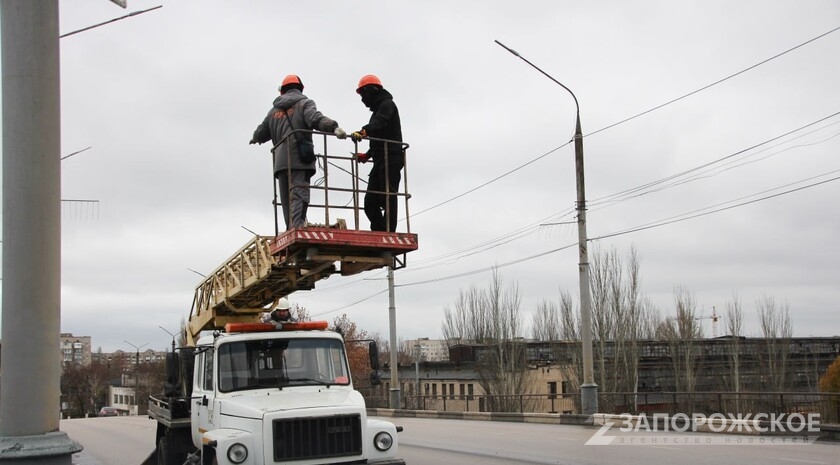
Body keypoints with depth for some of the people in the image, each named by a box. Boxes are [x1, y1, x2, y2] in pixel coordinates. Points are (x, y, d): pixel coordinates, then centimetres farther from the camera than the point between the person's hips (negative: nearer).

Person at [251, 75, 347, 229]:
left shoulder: (275, 109, 23)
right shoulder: (304, 103, 7)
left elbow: (261, 133, 30)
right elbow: (315, 118, -15)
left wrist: (255, 139, 53)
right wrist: (334, 127, -29)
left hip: (280, 161, 5)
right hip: (300, 158, -5)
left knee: (286, 199, 10)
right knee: (299, 195, -15)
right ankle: (296, 228, -32)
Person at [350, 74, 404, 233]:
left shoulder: (387, 104, -3)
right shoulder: (378, 109, 27)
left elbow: (379, 123, -25)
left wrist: (364, 131, -42)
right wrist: (367, 155, 30)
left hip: (391, 159, -10)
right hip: (381, 161, 10)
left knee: (387, 200, -12)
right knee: (370, 202, 3)